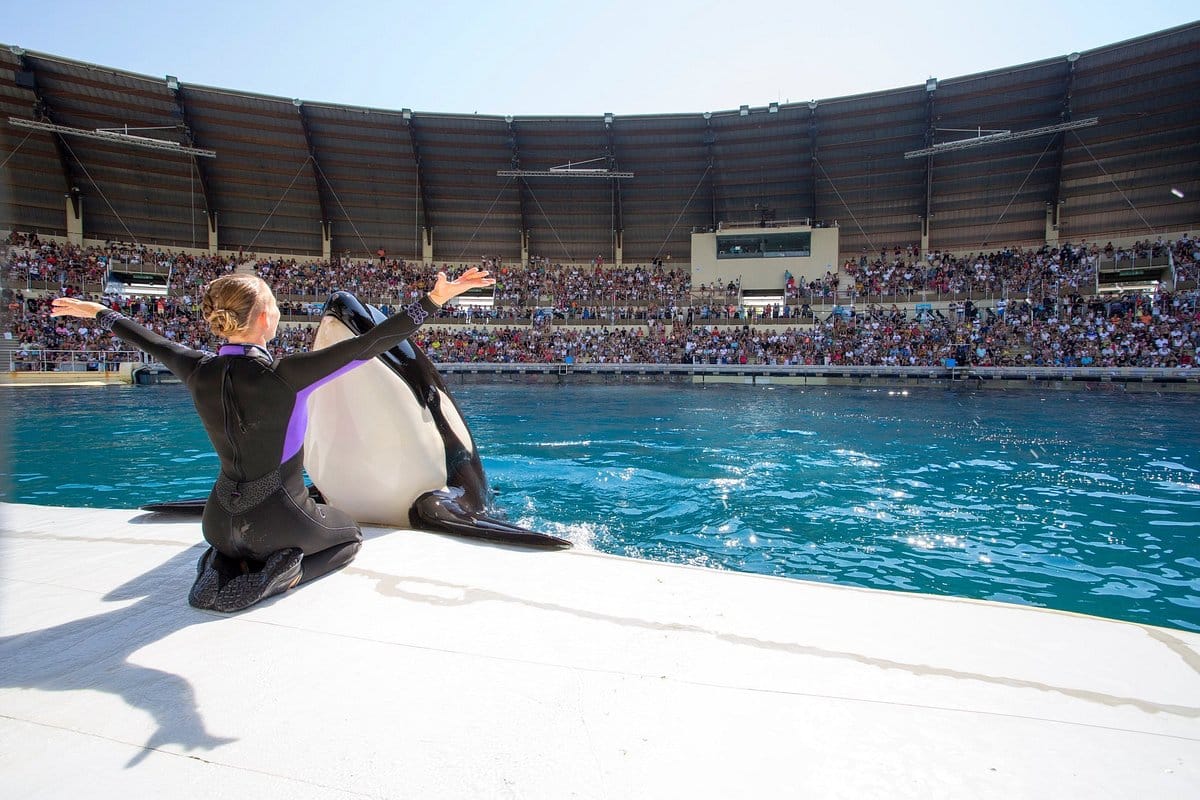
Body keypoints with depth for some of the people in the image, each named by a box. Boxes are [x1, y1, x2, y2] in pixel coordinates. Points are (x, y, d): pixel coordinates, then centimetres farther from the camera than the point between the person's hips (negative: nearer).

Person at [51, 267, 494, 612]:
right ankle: (277, 575, -4)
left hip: (221, 520, 5)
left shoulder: (200, 371, -9)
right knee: (351, 535, 25)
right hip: (280, 519, -5)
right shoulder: (285, 375, -26)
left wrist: (99, 312, 31)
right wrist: (436, 299, -31)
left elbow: (150, 341, 11)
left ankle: (222, 566, 5)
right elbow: (371, 342, -31)